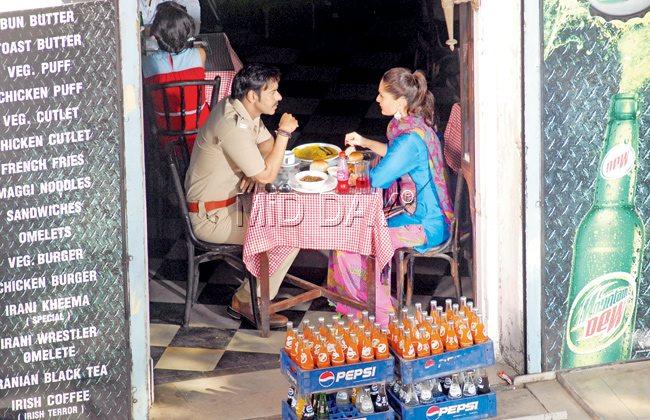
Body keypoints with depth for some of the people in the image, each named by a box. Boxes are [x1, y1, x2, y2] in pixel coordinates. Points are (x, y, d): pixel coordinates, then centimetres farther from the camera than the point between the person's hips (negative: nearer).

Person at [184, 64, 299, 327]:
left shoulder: (245, 111, 2)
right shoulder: (232, 126, -29)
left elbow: (267, 146, 16)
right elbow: (266, 176, -25)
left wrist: (255, 170, -6)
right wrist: (284, 132, -19)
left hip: (231, 200, 10)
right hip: (211, 217, -10)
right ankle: (248, 302, -1)